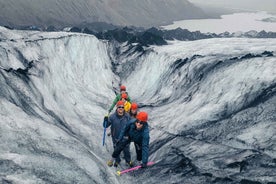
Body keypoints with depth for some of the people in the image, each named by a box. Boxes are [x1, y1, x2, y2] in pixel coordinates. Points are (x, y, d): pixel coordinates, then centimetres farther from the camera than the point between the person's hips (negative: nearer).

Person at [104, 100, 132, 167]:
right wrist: (106, 121, -32)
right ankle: (117, 161, 46)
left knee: (126, 150, 17)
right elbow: (106, 126, -12)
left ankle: (128, 160, 43)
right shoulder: (112, 116, -18)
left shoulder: (127, 116, -13)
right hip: (116, 138, -1)